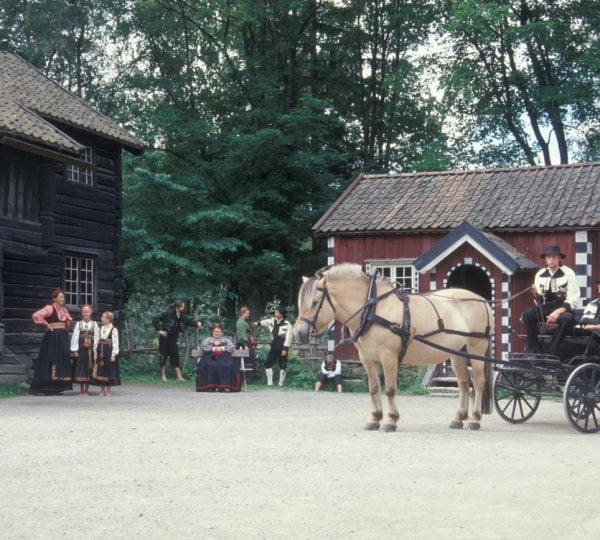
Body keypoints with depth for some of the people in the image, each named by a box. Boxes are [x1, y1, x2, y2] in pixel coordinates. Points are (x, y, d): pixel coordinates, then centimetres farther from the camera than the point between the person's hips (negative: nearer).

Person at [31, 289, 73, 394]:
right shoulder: (49, 308, -8)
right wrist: (46, 324, -12)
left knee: (62, 360, 6)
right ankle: (48, 387, -7)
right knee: (52, 359, -9)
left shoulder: (63, 309, 14)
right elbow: (36, 315, -19)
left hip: (63, 337, 8)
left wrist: (65, 327, 13)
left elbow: (68, 321, 31)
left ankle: (57, 387, 9)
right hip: (52, 337, -8)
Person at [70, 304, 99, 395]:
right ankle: (81, 389, 6)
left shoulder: (94, 324, 3)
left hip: (90, 350, 0)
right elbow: (75, 337, 1)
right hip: (81, 349, 0)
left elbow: (96, 338, 1)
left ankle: (86, 389, 9)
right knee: (80, 368, -1)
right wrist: (74, 350, -5)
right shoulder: (78, 324, 3)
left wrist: (95, 350, -4)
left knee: (89, 369, 2)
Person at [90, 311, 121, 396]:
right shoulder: (101, 328, 10)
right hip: (101, 351, 6)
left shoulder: (113, 329, -8)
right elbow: (98, 340, 11)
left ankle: (108, 390, 9)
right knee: (100, 370, 6)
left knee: (109, 369, 0)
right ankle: (102, 390, 13)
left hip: (109, 351, -5)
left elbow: (115, 342, -10)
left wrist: (113, 354, -14)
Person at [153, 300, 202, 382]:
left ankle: (179, 376, 3)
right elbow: (155, 320, -13)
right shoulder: (168, 314, -13)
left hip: (173, 339, 5)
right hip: (165, 338, -5)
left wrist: (197, 323, -18)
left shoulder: (182, 317, 3)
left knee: (175, 357, 3)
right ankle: (163, 376, 11)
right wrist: (159, 330, -16)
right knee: (163, 356, 2)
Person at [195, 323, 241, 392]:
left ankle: (223, 385, -38)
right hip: (211, 357, 0)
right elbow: (203, 347, 9)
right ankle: (211, 386, -38)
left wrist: (222, 348, -2)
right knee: (210, 366, -37)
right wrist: (213, 348, -3)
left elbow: (232, 348, 12)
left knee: (227, 365, -36)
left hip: (224, 357, 0)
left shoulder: (226, 340, 30)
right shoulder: (208, 339, 28)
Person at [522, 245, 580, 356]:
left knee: (567, 318, -37)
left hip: (563, 309, -3)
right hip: (545, 309, 3)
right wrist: (536, 294, -17)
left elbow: (573, 301, -9)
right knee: (527, 314, -26)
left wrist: (558, 312, -24)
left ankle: (551, 353, -28)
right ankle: (536, 352, -25)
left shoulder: (568, 273, -4)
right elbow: (539, 301, 6)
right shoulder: (540, 275, 7)